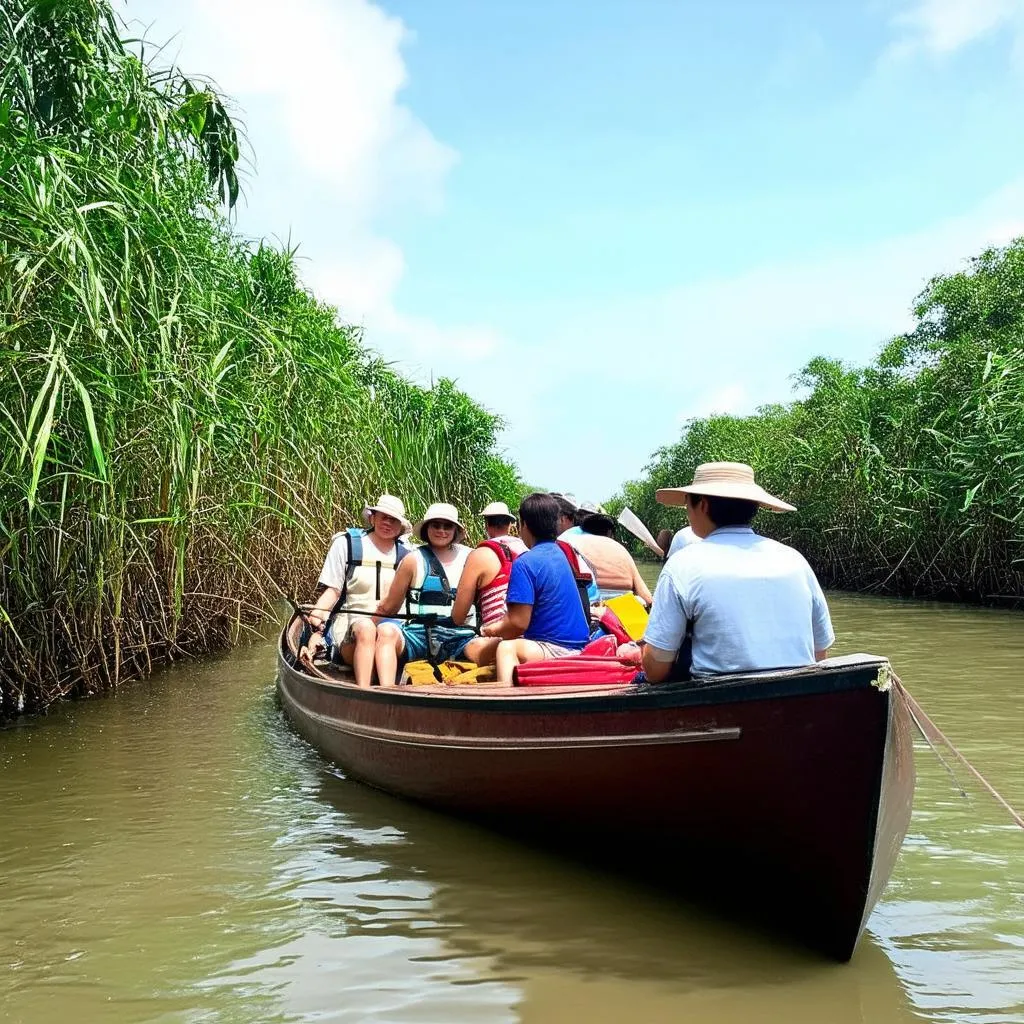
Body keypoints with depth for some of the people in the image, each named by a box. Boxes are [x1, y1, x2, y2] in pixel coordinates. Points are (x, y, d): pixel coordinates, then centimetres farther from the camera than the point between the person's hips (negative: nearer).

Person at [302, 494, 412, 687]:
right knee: (366, 628, -37)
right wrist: (316, 630, -10)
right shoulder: (346, 544, 5)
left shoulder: (405, 555, 11)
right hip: (348, 623, -2)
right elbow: (332, 591, 1)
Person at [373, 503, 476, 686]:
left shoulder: (469, 557, 12)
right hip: (421, 635, -1)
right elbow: (389, 607, 10)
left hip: (461, 636, 1)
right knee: (387, 631, -31)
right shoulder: (415, 560, 7)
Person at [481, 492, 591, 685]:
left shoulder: (525, 563, -14)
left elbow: (519, 623, -15)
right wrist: (501, 626, 20)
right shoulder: (559, 552, 12)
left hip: (557, 650, -8)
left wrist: (493, 631, 4)